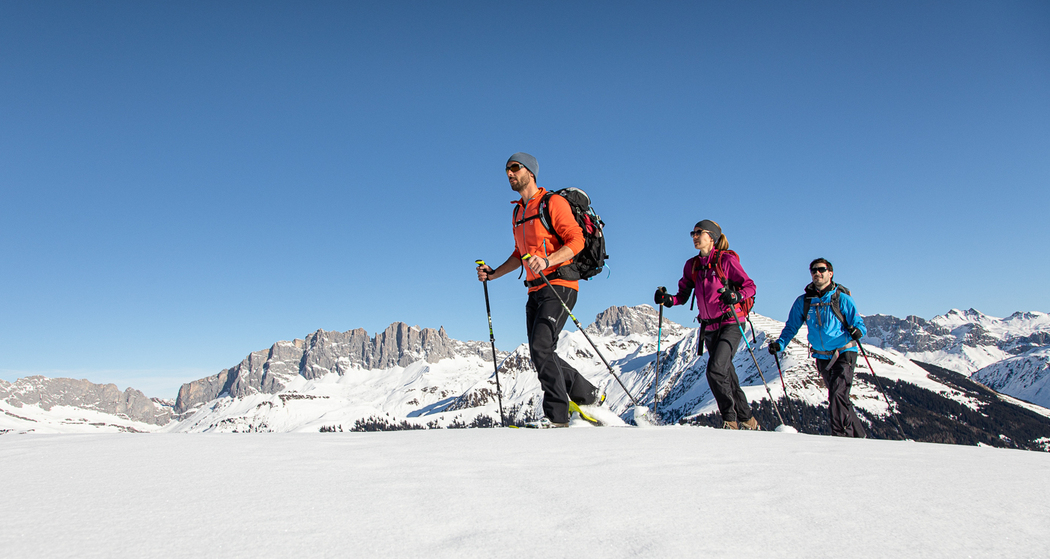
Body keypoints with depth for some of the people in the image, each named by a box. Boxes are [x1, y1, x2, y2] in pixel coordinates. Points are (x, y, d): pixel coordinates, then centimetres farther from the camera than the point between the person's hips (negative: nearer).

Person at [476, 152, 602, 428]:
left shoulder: (553, 203, -5)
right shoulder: (517, 213, 19)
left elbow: (576, 241, -15)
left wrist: (547, 262, -29)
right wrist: (494, 273, 15)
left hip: (559, 286, -8)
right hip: (535, 292, 9)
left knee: (541, 347, -18)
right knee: (540, 354, 6)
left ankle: (556, 415, -8)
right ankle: (588, 394, 22)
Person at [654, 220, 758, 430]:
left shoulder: (726, 259, -7)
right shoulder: (692, 265, 9)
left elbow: (750, 286, -8)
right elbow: (683, 296, 12)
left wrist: (735, 296, -27)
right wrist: (667, 299, -8)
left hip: (731, 322, -6)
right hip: (709, 327, 6)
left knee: (715, 369, -21)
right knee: (726, 374, 10)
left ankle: (730, 419, -6)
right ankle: (747, 420, 25)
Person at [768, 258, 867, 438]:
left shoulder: (842, 298, -4)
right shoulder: (803, 301, 5)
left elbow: (859, 323, -5)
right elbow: (791, 327, 8)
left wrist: (857, 331, -28)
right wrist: (780, 343, -8)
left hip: (844, 354, -4)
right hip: (822, 357, 5)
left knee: (837, 395, -19)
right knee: (839, 398, 14)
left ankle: (841, 435, -10)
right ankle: (859, 435, 30)